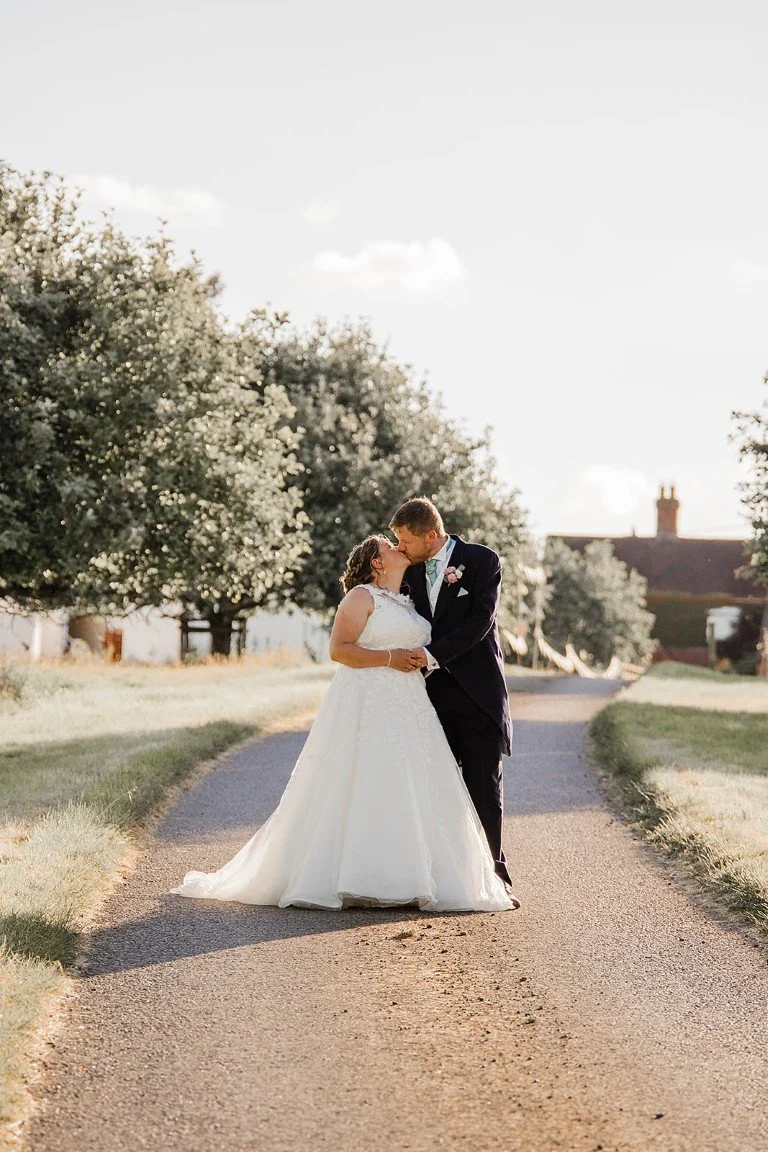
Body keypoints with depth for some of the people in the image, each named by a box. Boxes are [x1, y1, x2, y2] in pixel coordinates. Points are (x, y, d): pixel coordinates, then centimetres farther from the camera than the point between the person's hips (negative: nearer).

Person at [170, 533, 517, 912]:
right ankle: (356, 880, -11)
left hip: (409, 709, 8)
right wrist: (389, 658, -16)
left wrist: (423, 658, 11)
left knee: (410, 793, 1)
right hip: (367, 706, -8)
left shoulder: (409, 603, 22)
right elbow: (339, 649, -11)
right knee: (363, 790, -12)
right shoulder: (362, 596, -2)